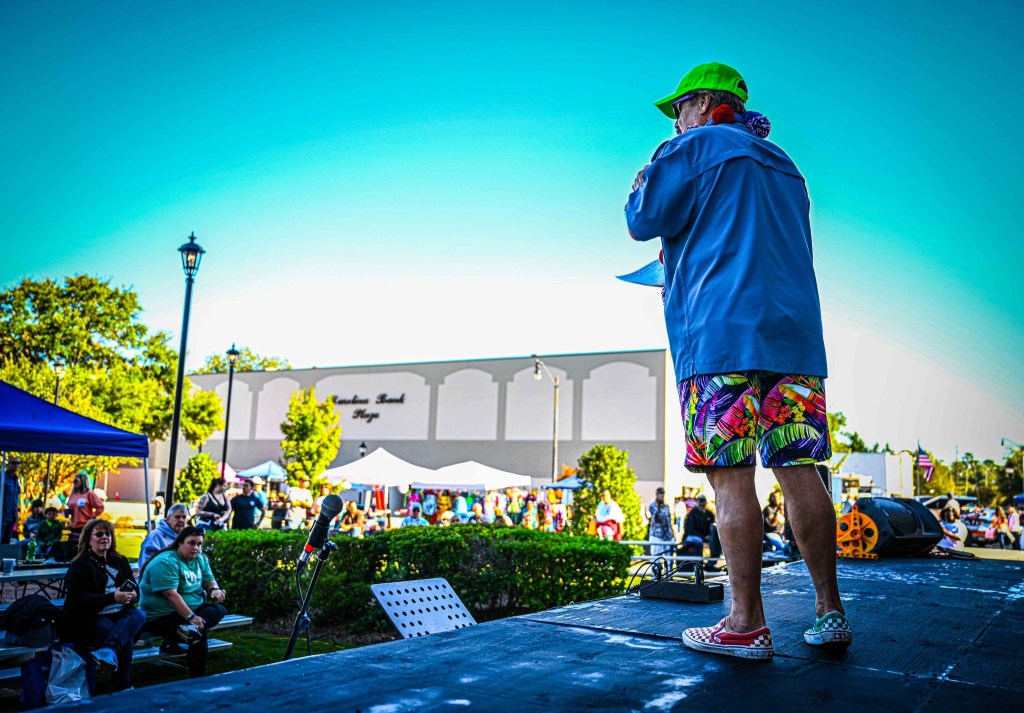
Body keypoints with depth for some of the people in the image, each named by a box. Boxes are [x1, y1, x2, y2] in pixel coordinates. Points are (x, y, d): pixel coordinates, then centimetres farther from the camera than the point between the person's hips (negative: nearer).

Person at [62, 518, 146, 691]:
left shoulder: (120, 561, 20)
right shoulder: (79, 565, 1)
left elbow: (135, 589, 13)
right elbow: (79, 599, -13)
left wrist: (132, 595, -15)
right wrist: (113, 597, -26)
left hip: (119, 614, 5)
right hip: (89, 619, -5)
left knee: (139, 615, -32)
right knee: (126, 639, -34)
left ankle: (107, 651, -52)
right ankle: (122, 687, -28)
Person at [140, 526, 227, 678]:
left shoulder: (200, 559, 8)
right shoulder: (166, 562, -19)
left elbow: (209, 579, 13)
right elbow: (171, 594, -26)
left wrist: (214, 589, -12)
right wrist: (191, 617, -31)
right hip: (160, 617, -8)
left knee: (219, 610, -16)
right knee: (200, 632, -28)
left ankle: (187, 629, -32)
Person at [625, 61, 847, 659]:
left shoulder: (697, 147, 4)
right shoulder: (784, 166, 27)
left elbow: (644, 221, 1)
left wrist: (640, 186, 22)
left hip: (723, 335, -7)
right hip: (795, 331, 7)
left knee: (731, 476, -7)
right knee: (798, 470, 6)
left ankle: (747, 625, -5)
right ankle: (830, 613, 9)